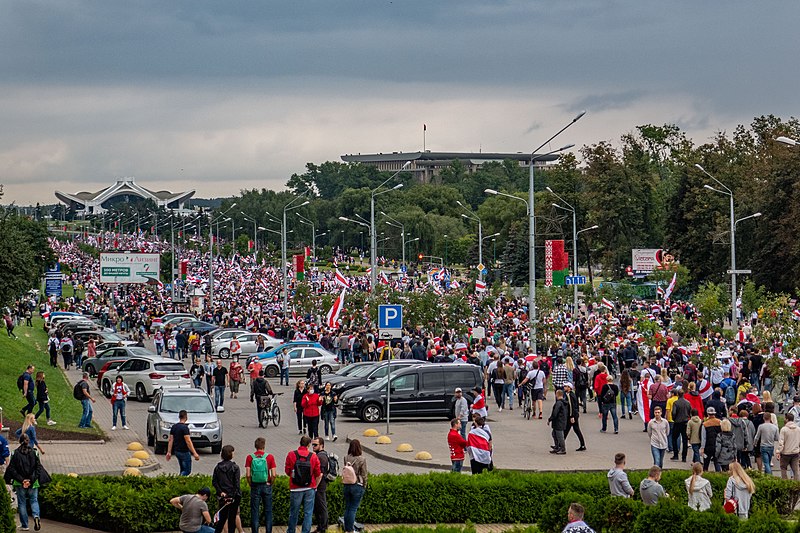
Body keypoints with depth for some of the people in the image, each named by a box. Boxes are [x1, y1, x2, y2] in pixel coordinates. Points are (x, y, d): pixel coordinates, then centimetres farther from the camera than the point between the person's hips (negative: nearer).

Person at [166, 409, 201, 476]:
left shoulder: (173, 427, 6)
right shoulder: (185, 428, -17)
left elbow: (170, 440, 8)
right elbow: (188, 441, -22)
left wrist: (169, 452, 13)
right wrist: (195, 453, -21)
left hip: (177, 451, 8)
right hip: (184, 452, -8)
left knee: (182, 470, 19)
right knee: (187, 471, -2)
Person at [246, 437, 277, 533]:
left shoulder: (250, 457, -5)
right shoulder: (269, 457, -6)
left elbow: (248, 475, -9)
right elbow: (274, 474, -10)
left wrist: (251, 485, 5)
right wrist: (270, 484, 6)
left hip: (255, 486, 0)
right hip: (266, 486, 0)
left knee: (255, 511, 6)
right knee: (268, 511, 9)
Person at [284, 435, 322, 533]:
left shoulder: (291, 455, -7)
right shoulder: (314, 456, -4)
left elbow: (287, 471, -2)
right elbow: (318, 474, 0)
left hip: (295, 488, 0)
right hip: (310, 488, 0)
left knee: (294, 513, 13)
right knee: (308, 513, 6)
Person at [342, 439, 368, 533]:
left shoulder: (346, 458, -6)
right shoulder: (361, 459, -14)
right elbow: (364, 475, -9)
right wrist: (364, 486, 7)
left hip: (347, 486, 4)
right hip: (357, 486, -4)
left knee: (347, 508, 13)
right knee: (353, 509, 2)